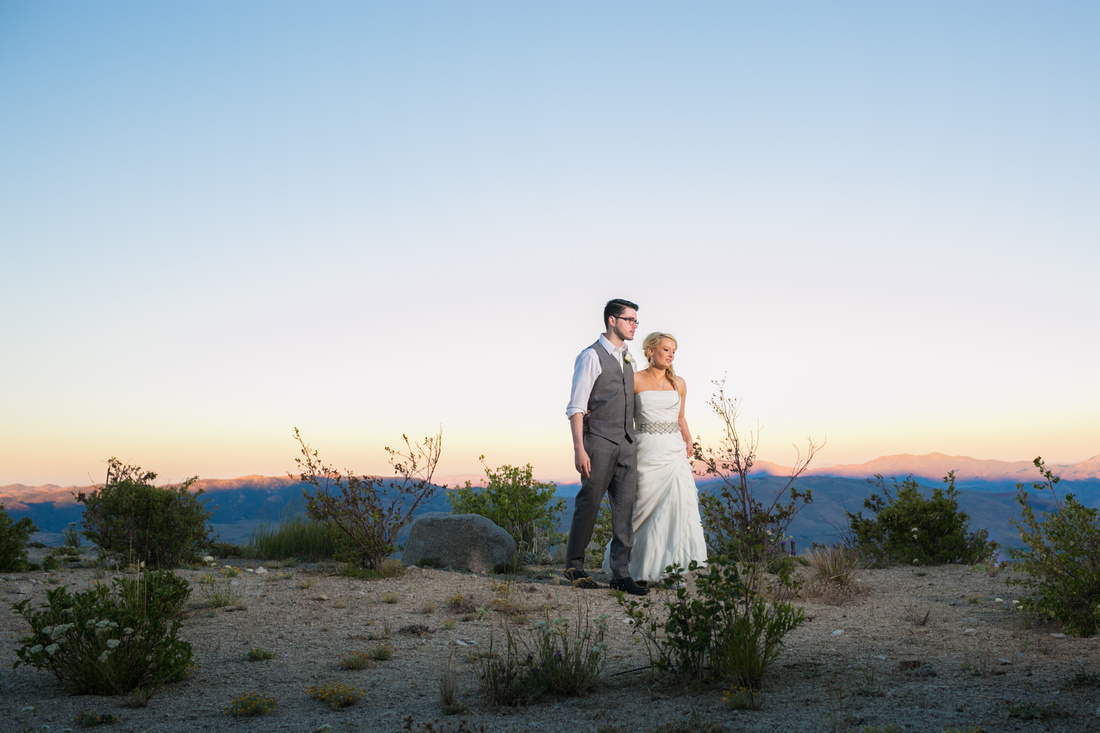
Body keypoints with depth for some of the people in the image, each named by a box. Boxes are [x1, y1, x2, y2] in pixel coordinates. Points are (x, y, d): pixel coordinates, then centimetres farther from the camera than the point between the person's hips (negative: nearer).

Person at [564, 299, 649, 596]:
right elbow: (576, 407, -10)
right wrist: (579, 449, -18)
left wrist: (632, 441, 15)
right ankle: (574, 565, 14)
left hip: (625, 443, 7)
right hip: (598, 441, -7)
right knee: (589, 503, -2)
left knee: (625, 506, 2)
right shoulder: (591, 357, -6)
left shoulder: (628, 359, 17)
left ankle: (620, 573, 5)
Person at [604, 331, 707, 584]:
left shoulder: (678, 383, 11)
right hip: (646, 451, -3)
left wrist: (688, 441, 7)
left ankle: (671, 568, -4)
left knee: (678, 505, -10)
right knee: (646, 508, -1)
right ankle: (645, 569, 16)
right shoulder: (635, 380, 0)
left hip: (674, 451, 3)